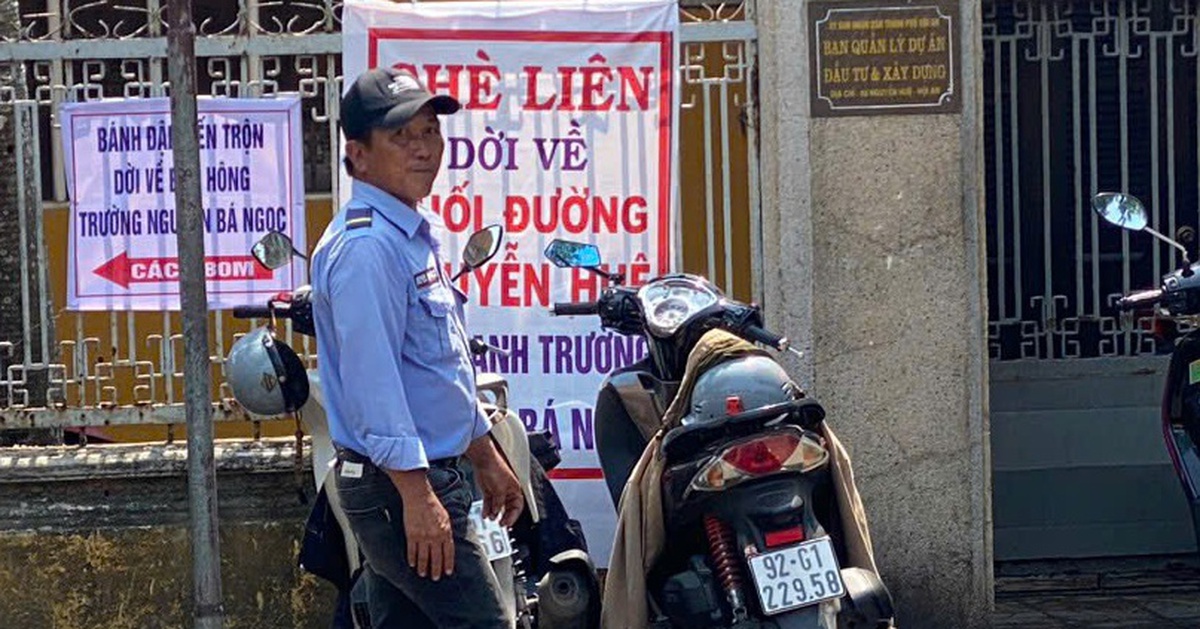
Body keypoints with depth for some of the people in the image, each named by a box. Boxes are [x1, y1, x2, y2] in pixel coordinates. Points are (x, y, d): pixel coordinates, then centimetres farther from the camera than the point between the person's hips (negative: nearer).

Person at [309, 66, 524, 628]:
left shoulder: (417, 234, 16)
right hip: (396, 483, -10)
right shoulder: (366, 246, -17)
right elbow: (373, 381, -23)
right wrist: (417, 495, -25)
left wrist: (487, 459, 25)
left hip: (430, 473, 10)